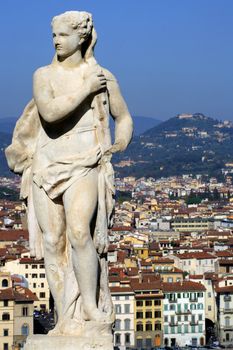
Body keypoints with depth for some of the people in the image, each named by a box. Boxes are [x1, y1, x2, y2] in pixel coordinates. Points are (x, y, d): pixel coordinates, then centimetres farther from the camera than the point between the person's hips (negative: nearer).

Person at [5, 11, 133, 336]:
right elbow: (49, 112, -14)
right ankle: (66, 319, 5)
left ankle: (91, 307, -12)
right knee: (52, 242, -1)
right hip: (47, 167, 2)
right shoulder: (44, 75, 5)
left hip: (84, 167, -2)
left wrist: (121, 144, -2)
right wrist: (85, 90, -14)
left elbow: (124, 118, 15)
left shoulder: (103, 77, 4)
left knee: (79, 232, -23)